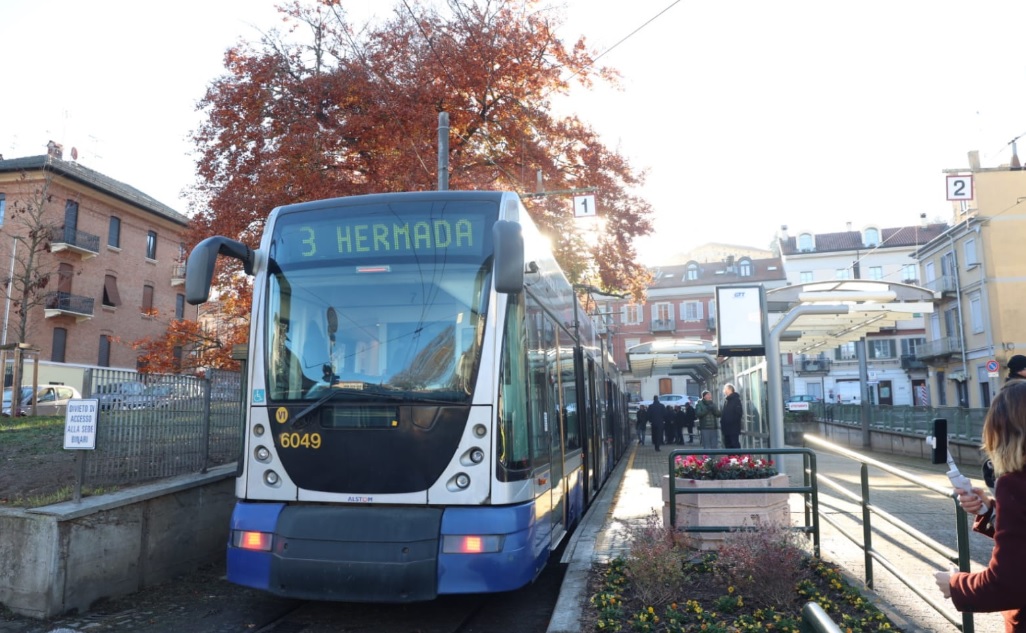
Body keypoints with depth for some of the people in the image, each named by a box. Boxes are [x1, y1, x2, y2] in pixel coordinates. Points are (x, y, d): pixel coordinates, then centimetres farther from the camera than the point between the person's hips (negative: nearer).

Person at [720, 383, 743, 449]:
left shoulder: (736, 399, -9)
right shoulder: (726, 400, 17)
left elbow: (739, 413, -16)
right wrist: (722, 421, 9)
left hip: (734, 429, -9)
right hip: (726, 428, 9)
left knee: (735, 444, -7)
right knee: (727, 445, 11)